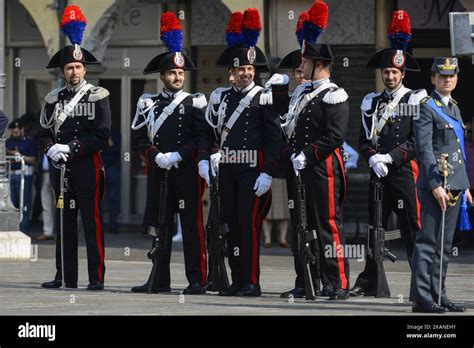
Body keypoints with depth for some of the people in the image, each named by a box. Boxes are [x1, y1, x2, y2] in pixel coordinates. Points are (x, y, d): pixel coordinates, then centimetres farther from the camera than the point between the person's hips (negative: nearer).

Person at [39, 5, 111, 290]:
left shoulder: (98, 96, -2)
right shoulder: (54, 99, 13)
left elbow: (102, 136, -9)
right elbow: (45, 133, 12)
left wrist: (71, 148, -16)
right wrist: (51, 149, -11)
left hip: (88, 166, -5)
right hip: (62, 167, 5)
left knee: (92, 221, -6)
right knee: (64, 223, 6)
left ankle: (97, 277, -6)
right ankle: (66, 277, 11)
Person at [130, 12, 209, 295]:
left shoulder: (195, 103, 1)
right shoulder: (149, 104, 11)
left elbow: (202, 138, -5)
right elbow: (141, 138, 8)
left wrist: (177, 155, -14)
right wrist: (157, 156, -9)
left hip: (187, 171, -4)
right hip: (158, 172, 4)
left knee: (192, 224, -5)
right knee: (160, 225, 6)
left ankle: (197, 280, -4)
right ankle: (160, 280, 11)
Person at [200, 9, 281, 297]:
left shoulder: (264, 98, -3)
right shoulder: (220, 97, 11)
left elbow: (274, 140, -7)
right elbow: (208, 131, 16)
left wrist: (267, 174, -13)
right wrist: (204, 160, 2)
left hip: (253, 170, -5)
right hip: (226, 168, 5)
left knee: (249, 223, -9)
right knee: (232, 223, 7)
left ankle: (252, 282, -5)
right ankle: (237, 281, 12)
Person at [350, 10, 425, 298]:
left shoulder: (416, 101, -1)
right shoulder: (372, 103, 14)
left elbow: (417, 141, -7)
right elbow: (364, 139, 9)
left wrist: (390, 156, -16)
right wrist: (373, 158, -10)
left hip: (405, 171, -5)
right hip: (378, 174, 5)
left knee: (413, 229, -7)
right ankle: (373, 283, 13)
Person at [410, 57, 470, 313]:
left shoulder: (453, 108, 19)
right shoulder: (427, 107, -7)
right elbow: (424, 149, -14)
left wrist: (465, 186, 21)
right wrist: (435, 184, -21)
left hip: (454, 186, 9)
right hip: (435, 184, -8)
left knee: (444, 244, 9)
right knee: (428, 241, -9)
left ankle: (437, 294, 12)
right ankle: (421, 298, -11)